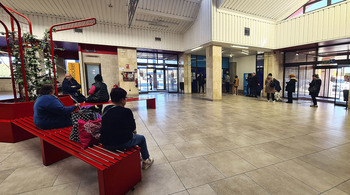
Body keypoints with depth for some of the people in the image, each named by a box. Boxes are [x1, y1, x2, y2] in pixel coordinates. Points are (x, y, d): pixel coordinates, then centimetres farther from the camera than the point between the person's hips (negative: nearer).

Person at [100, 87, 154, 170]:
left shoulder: (105, 109, 1)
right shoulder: (126, 111, -18)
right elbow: (133, 128, -7)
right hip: (121, 144, -7)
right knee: (142, 138, 18)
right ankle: (146, 160, 33)